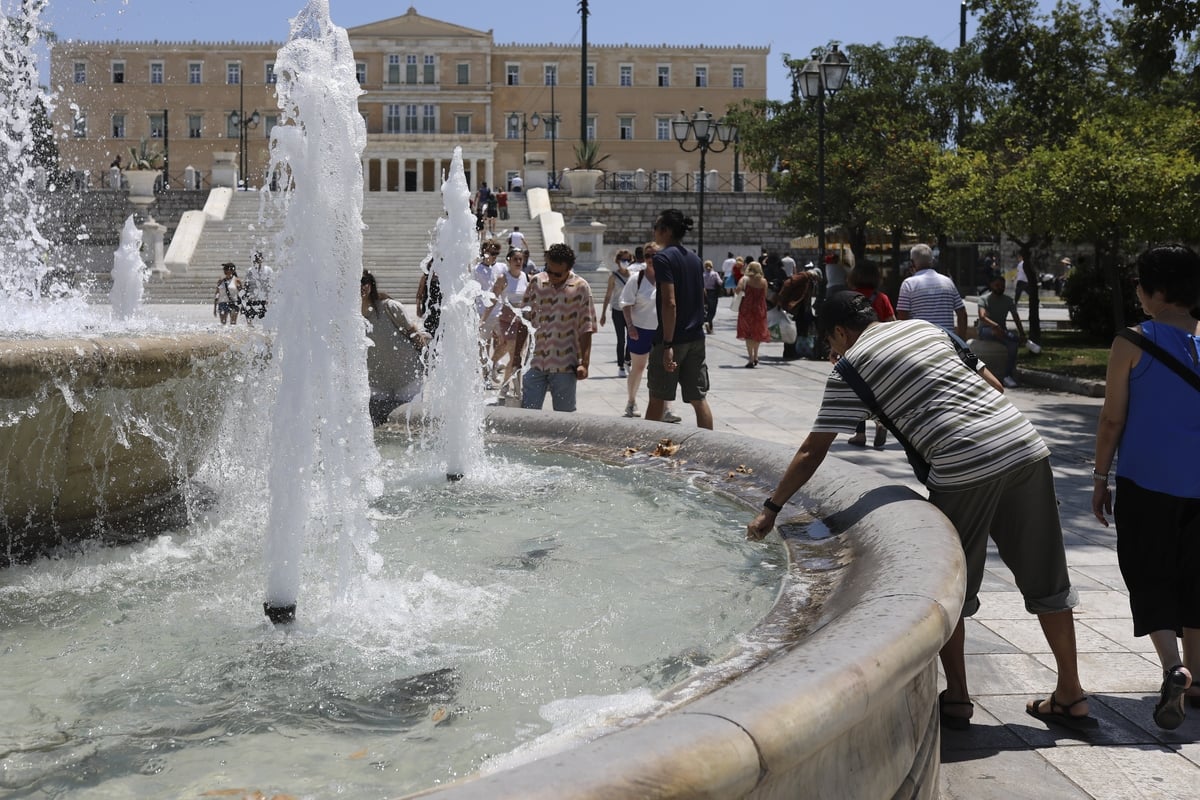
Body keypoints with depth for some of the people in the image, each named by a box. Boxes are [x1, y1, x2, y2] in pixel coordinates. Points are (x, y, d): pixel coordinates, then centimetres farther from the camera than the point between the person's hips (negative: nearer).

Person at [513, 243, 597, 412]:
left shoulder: (580, 288, -3)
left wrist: (584, 363, -10)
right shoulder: (536, 282, 4)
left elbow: (586, 330, -3)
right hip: (536, 363, 2)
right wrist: (516, 357, 6)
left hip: (565, 366, -2)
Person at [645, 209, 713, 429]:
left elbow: (670, 303, -20)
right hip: (696, 338, 7)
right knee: (699, 398, 7)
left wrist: (667, 344, -22)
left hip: (672, 338, -7)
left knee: (657, 399, 5)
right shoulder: (694, 258, 12)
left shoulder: (663, 257, -12)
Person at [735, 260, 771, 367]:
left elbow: (738, 290, -18)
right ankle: (755, 356, 20)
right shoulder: (763, 281, 1)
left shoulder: (745, 279, -5)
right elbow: (765, 295, 3)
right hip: (760, 309, 2)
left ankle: (751, 359, -4)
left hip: (747, 308, -2)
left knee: (748, 334, 2)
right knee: (757, 332, 17)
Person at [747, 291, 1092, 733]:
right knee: (1046, 580, 15)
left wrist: (771, 508, 13)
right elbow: (992, 383, 21)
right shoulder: (925, 327, 22)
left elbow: (812, 452, 5)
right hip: (1026, 445, 6)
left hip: (964, 468, -6)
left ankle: (956, 698, 21)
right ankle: (1070, 697, 25)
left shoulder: (851, 366, 5)